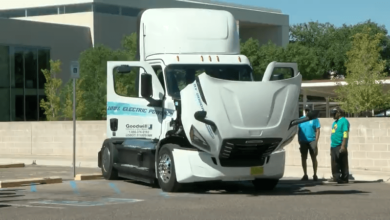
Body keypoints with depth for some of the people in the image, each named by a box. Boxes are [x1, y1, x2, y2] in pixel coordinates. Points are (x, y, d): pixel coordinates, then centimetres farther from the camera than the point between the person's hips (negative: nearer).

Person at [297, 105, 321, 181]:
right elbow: (298, 131, 11)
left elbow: (317, 130, -1)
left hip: (312, 140, -3)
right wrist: (299, 140, 4)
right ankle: (305, 175, 14)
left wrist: (316, 141, -10)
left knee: (314, 158, 0)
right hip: (303, 141, 3)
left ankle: (315, 175, 5)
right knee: (303, 158, 6)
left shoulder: (314, 119, 1)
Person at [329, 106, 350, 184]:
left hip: (340, 146, -9)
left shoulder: (344, 121, -7)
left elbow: (345, 134, -15)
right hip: (333, 146, 9)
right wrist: (331, 146, 21)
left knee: (343, 163, -5)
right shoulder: (335, 122, 21)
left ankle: (344, 178, -2)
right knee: (335, 164, 8)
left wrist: (343, 146, -22)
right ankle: (336, 177, 12)